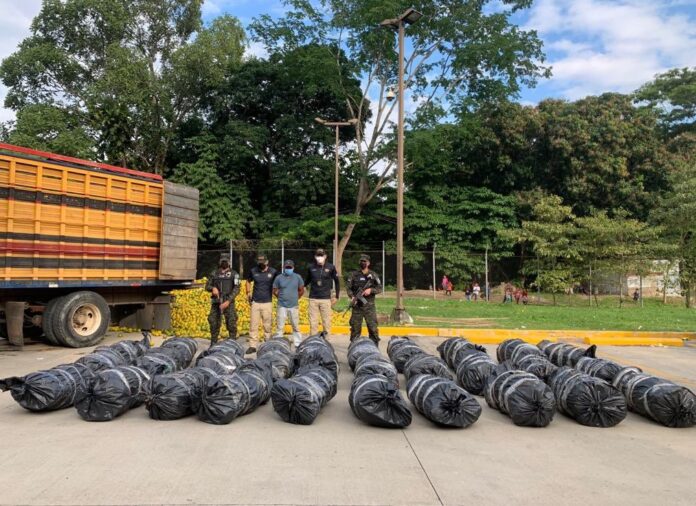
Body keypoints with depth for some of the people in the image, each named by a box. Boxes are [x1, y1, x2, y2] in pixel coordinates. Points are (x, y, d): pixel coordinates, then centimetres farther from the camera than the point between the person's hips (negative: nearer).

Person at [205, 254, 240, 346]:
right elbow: (207, 286, 15)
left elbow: (236, 289, -5)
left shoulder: (233, 273, 2)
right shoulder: (214, 273, 11)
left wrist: (228, 301, -16)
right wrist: (213, 288, -10)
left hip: (229, 303, -3)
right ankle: (213, 344, 18)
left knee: (231, 324, -6)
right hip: (216, 302, 3)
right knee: (214, 324, 6)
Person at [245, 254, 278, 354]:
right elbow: (248, 281, 20)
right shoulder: (253, 271, 3)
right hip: (255, 302, 2)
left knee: (267, 325, 3)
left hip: (267, 302, -2)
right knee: (253, 325, 2)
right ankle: (252, 345, 8)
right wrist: (249, 293, 11)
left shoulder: (273, 272, -3)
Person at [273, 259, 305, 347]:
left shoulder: (297, 277, 2)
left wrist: (295, 298, 11)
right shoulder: (279, 278, 0)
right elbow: (275, 291, 9)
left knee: (296, 326, 7)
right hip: (282, 306, 0)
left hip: (294, 306, 1)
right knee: (280, 326, 3)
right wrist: (282, 298, 10)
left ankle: (297, 343, 17)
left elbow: (301, 291, 10)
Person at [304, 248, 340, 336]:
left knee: (327, 322, 2)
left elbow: (337, 281, 8)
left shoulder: (331, 267, -1)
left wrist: (337, 296, 8)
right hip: (313, 299, 1)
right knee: (313, 322, 4)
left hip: (326, 299, -1)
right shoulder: (311, 267, 2)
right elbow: (307, 280, 16)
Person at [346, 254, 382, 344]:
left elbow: (380, 288, 5)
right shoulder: (354, 274, 7)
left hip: (369, 305, -1)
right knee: (355, 327, 6)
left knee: (373, 327, -3)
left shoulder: (373, 275, 7)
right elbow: (348, 287, 3)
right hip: (357, 305, 1)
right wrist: (352, 296, -14)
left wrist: (371, 290, -12)